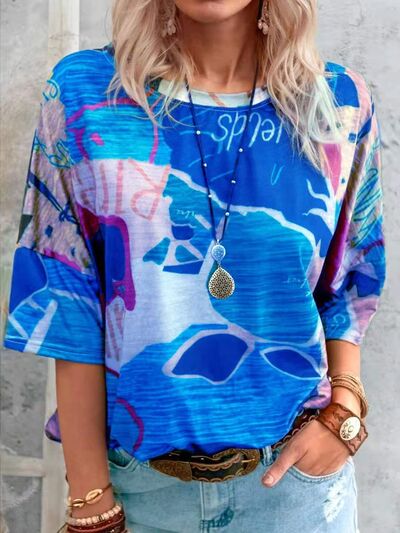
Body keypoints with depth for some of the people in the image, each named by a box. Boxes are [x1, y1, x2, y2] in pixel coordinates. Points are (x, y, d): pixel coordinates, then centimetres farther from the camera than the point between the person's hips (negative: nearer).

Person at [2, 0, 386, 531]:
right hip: (139, 478, 0)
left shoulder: (341, 105, -5)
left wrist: (344, 406, -9)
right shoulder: (84, 94, -9)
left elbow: (350, 285, 6)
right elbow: (71, 309, -9)